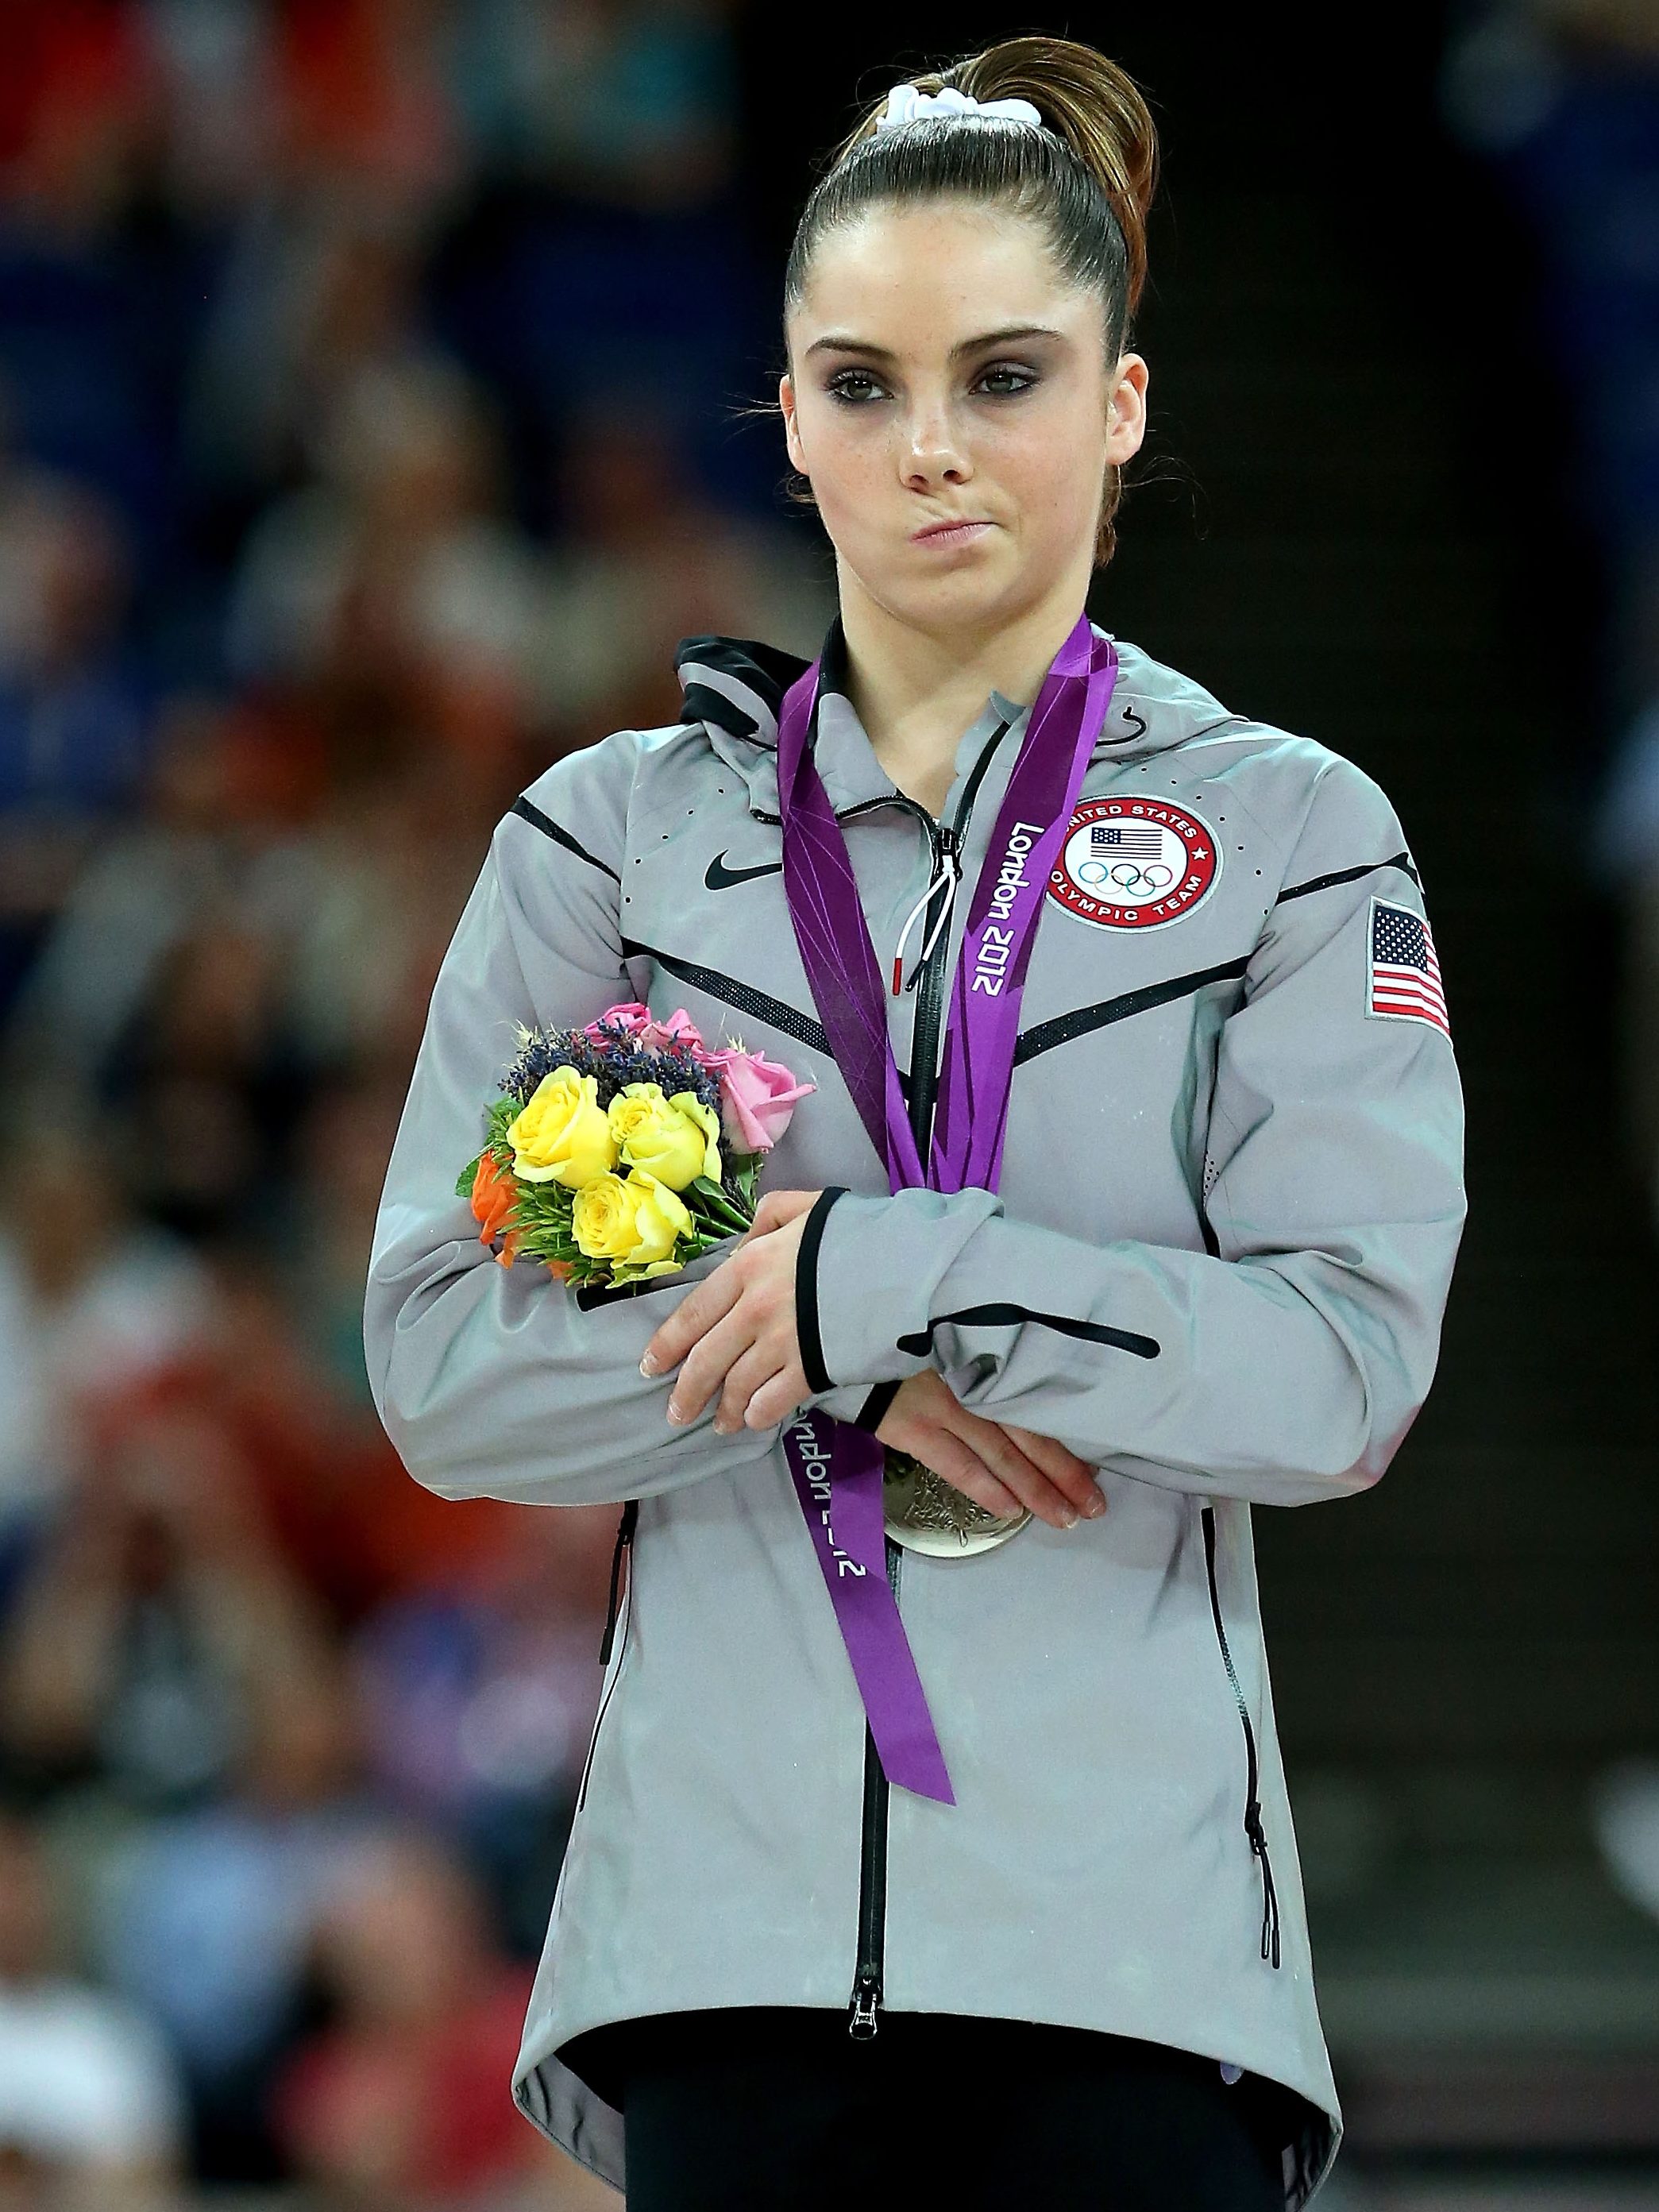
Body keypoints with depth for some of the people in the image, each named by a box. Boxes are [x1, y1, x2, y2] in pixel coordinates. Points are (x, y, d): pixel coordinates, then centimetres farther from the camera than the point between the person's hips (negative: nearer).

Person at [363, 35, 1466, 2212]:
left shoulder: (1289, 834, 7)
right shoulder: (616, 836, 11)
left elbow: (1349, 1361, -5)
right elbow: (443, 1364, 3)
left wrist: (894, 1277, -14)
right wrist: (863, 1386, -10)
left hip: (1131, 1927, -1)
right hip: (731, 1906, 1)